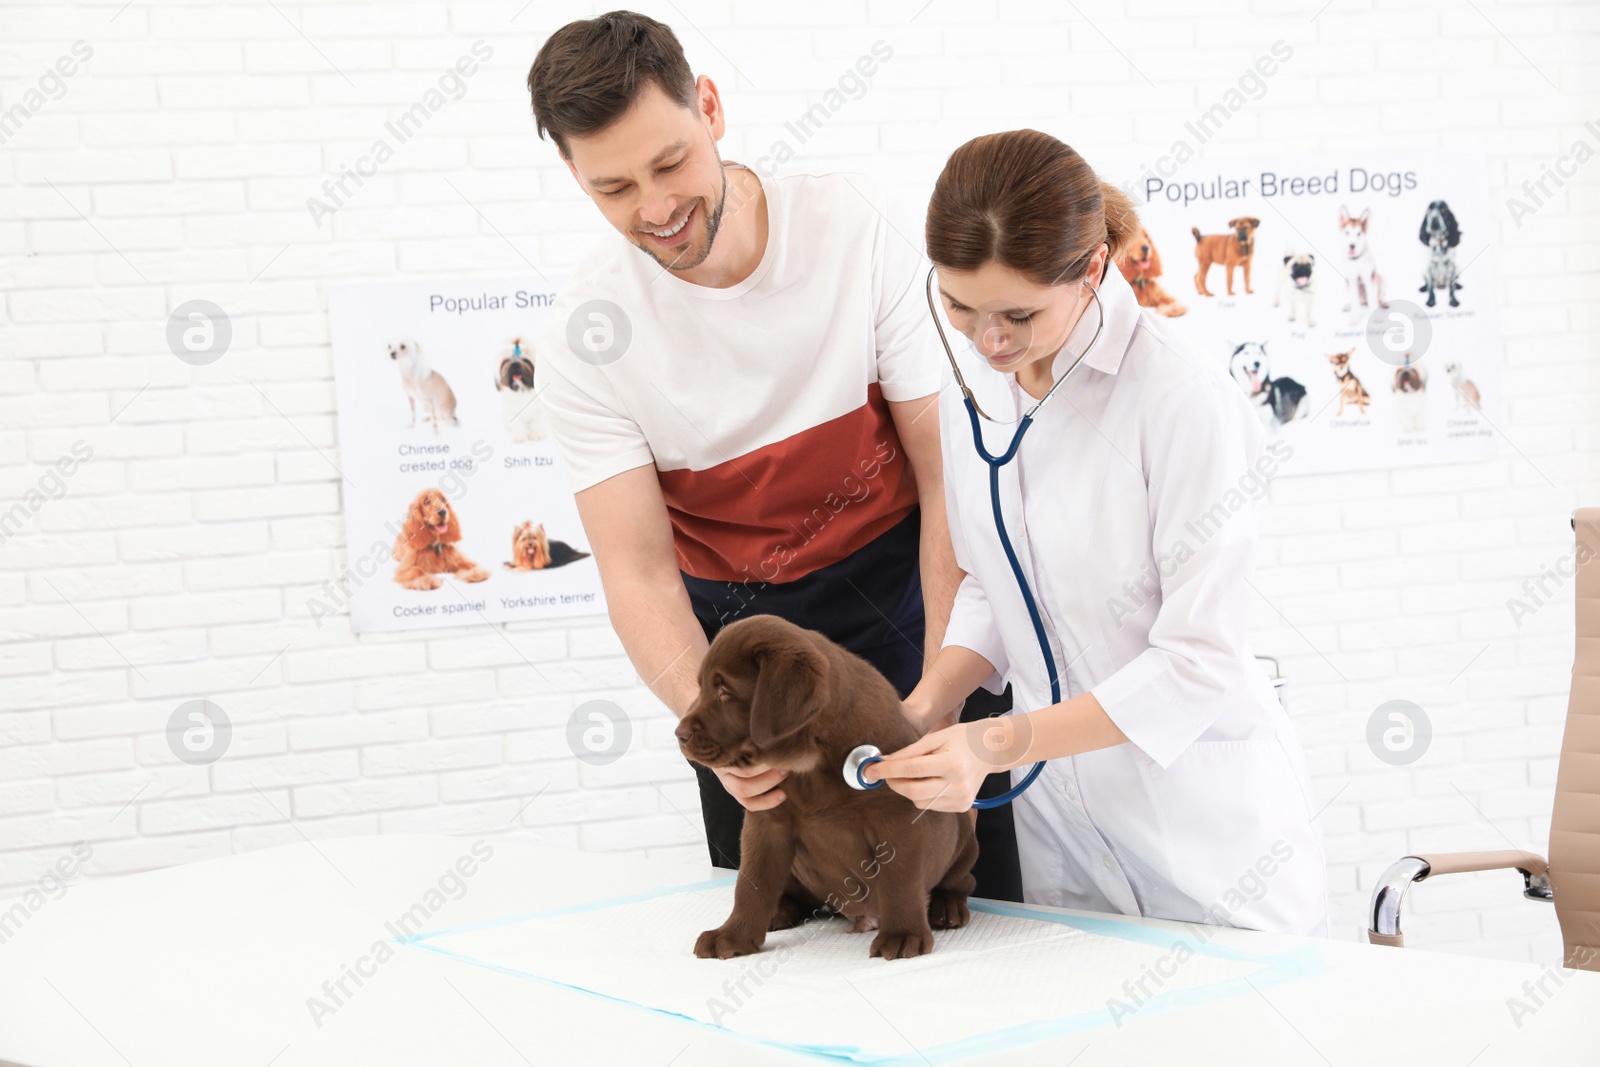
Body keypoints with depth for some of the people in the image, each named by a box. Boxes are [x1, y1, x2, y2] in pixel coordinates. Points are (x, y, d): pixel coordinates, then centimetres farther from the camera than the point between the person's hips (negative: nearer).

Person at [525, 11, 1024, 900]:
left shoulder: (854, 226, -16)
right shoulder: (582, 337, -14)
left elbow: (948, 473, -13)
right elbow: (638, 571, -15)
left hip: (901, 592, -1)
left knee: (973, 893, 0)